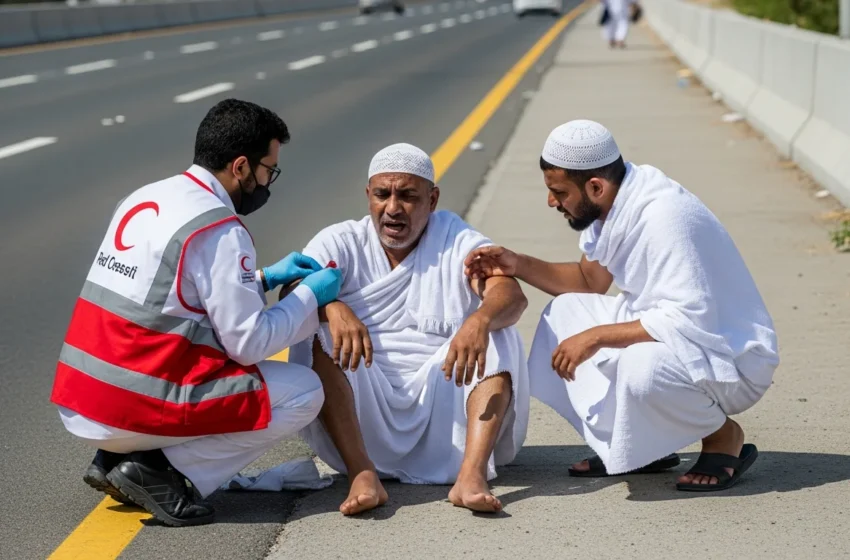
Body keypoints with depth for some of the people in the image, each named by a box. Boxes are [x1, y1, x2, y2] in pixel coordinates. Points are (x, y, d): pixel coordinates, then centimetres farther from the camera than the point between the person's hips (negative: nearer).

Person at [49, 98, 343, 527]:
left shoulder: (145, 199, 12)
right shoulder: (220, 230, -14)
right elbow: (250, 343, -10)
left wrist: (265, 278, 20)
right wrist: (309, 296, 4)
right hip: (131, 411, -8)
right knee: (304, 392, 1)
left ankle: (116, 458, 12)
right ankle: (163, 470, -5)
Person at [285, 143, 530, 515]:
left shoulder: (455, 240, 6)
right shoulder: (340, 243, 7)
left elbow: (512, 295, -12)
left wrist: (480, 319, -36)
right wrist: (332, 308, -37)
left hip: (442, 405, 0)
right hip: (361, 411, 0)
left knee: (496, 334, -20)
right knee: (319, 337, -23)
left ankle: (471, 476, -35)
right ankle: (363, 474, -35)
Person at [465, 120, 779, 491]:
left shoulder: (663, 217, -27)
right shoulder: (612, 205, 0)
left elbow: (689, 320, -33)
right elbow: (590, 280, 15)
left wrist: (596, 337, -27)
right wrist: (518, 265, 0)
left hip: (734, 360, -9)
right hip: (668, 340, 9)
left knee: (641, 367, -37)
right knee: (564, 313, 4)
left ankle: (724, 438, -5)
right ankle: (638, 444, 6)